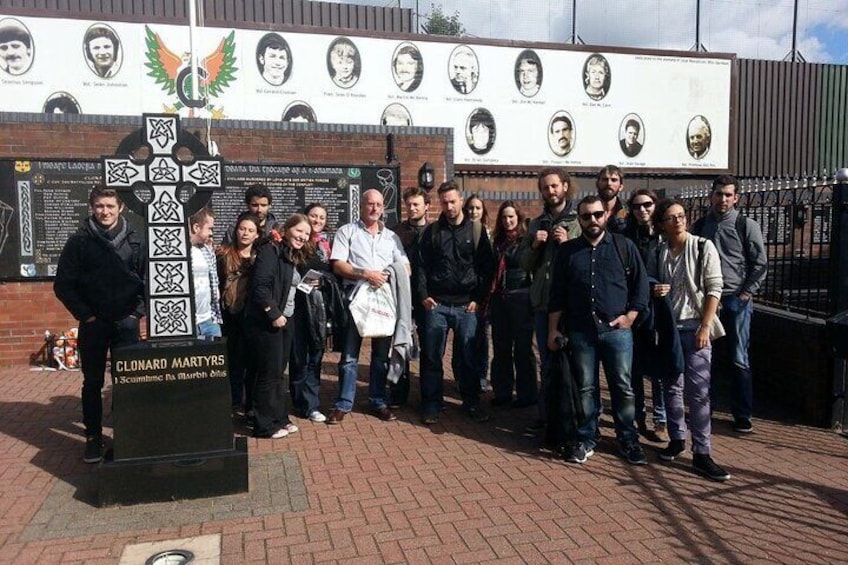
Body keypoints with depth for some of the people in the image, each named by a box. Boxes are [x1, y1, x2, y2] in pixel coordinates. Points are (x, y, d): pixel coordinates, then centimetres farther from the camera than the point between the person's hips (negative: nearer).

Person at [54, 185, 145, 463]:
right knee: (93, 383, 7)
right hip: (93, 324, 0)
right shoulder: (79, 240, -2)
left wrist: (137, 312, -3)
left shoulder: (135, 240, 1)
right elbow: (63, 284, -2)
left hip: (126, 323, 1)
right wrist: (85, 315, -6)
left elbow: (147, 279, 4)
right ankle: (93, 437, 18)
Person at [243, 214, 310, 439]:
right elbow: (260, 285, -21)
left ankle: (279, 419, 26)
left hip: (284, 321, 9)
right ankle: (265, 426, 8)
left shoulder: (294, 257, 16)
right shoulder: (270, 251, -12)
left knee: (280, 373, 15)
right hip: (266, 322, -9)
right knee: (269, 374, -2)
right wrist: (274, 314, -21)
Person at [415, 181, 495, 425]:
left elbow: (486, 267, 3)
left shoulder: (477, 230, 4)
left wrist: (478, 299, -3)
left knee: (468, 357, 6)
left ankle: (471, 402, 21)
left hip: (466, 305, 0)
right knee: (432, 357, 3)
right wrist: (424, 295, -3)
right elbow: (422, 265, 7)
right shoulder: (432, 231, 7)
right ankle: (431, 404, 15)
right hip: (436, 304, 1)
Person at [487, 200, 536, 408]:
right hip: (499, 298, 6)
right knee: (501, 348, 10)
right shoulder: (498, 241, 13)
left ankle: (527, 394, 11)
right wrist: (489, 299, 15)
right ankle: (502, 391, 20)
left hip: (520, 298, -6)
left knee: (523, 348, 1)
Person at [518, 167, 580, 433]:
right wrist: (534, 245, -5)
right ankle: (546, 416, 25)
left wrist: (568, 243, -20)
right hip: (542, 303, 5)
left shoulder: (580, 221, -4)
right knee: (547, 364, 14)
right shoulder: (536, 224, 13)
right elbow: (524, 263, 12)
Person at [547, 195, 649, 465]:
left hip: (617, 329, -1)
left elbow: (641, 285, 5)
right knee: (586, 388, 7)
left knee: (623, 387, 4)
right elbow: (557, 294, 9)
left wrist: (630, 316, -5)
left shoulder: (624, 246, 4)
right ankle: (586, 439, 20)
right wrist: (553, 329, 6)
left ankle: (628, 440, 18)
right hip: (580, 331, 1)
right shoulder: (567, 251, 7)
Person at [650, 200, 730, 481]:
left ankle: (701, 454, -1)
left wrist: (705, 327, -13)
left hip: (695, 327, -3)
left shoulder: (703, 247, -3)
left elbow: (714, 289, -6)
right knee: (672, 386, 10)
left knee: (698, 391, -6)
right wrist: (655, 292, -5)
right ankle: (677, 438, 24)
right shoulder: (659, 252, 7)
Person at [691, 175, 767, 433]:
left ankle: (742, 415, 14)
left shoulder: (747, 226, -1)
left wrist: (746, 294, -8)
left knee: (739, 359, 2)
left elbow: (760, 264, -2)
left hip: (736, 301, -3)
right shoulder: (699, 226, 7)